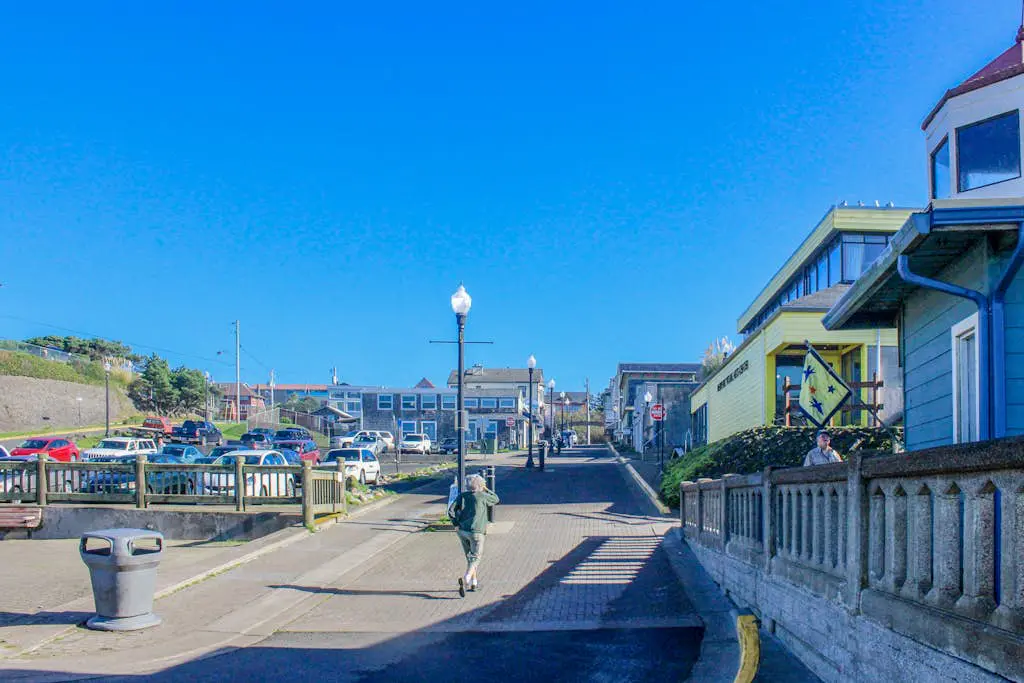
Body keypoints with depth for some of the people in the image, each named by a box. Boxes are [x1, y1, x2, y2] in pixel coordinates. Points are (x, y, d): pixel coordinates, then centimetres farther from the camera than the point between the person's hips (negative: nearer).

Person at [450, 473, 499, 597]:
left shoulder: (462, 496, 6)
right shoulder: (482, 496, -4)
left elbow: (452, 510, -3)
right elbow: (496, 499, 14)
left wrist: (456, 524, 0)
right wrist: (486, 489, 22)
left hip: (462, 531, 5)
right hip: (476, 531, -5)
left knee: (469, 556, 20)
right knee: (475, 558, -3)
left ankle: (473, 582, 27)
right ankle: (465, 580, -26)